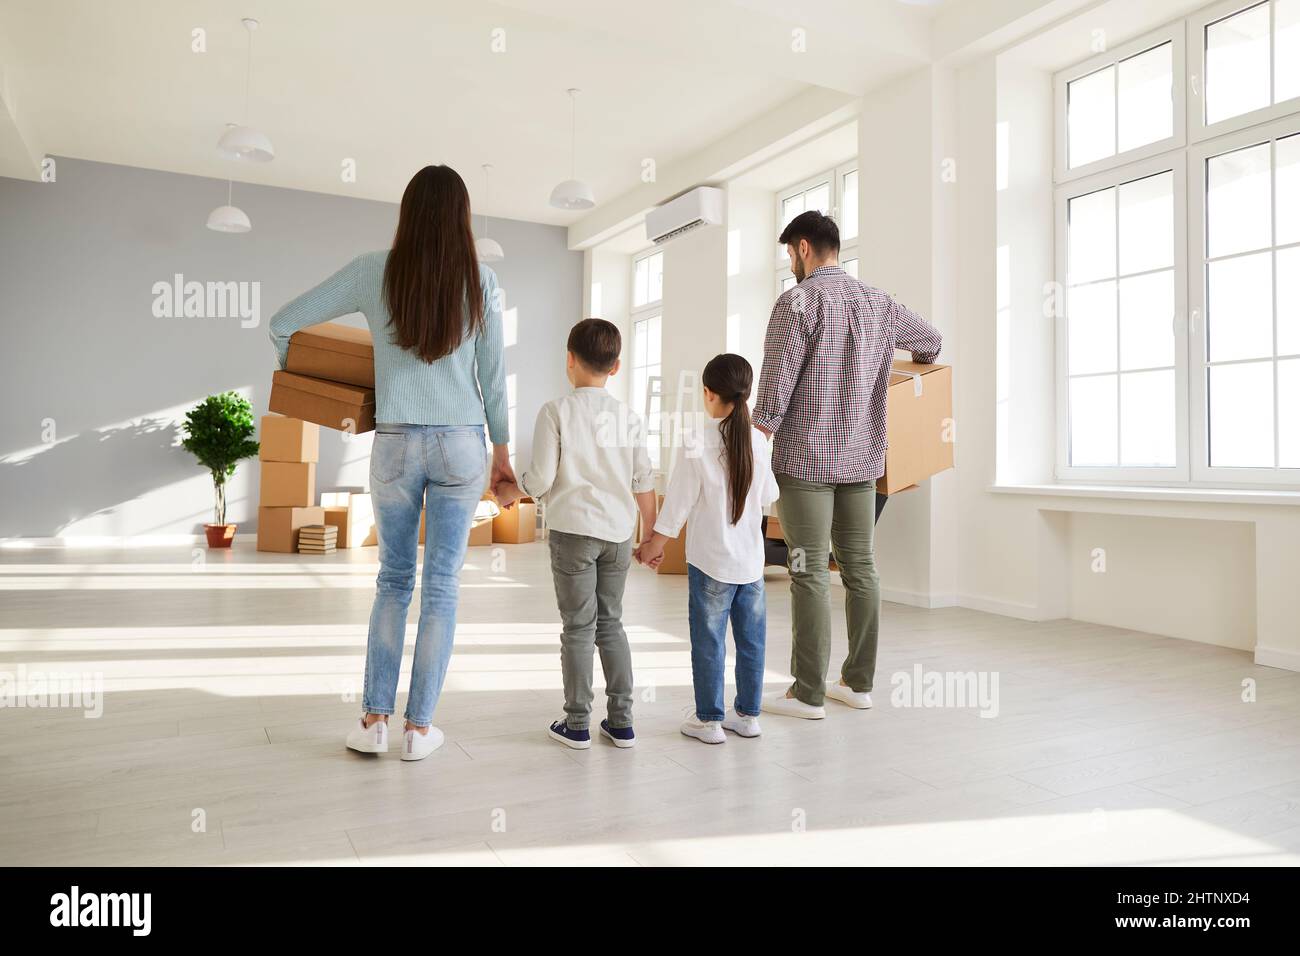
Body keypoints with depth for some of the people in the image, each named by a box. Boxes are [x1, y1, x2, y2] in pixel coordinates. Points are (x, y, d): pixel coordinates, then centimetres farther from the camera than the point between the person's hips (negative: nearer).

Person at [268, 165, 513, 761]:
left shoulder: (374, 271, -1)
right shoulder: (480, 280, -2)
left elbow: (283, 324, 4)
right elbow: (492, 377, 1)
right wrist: (501, 450, 11)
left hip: (396, 445, 1)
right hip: (461, 445, 0)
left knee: (393, 581, 15)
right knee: (442, 586, 7)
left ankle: (374, 720, 15)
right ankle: (419, 728, 15)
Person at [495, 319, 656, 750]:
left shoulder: (556, 411, -7)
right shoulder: (629, 416, 4)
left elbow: (541, 478, -10)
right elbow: (644, 482, 5)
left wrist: (511, 491, 10)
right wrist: (652, 535, 14)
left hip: (572, 530, -4)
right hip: (618, 533, 4)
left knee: (578, 627, 4)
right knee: (611, 623, 14)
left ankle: (577, 723, 12)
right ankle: (620, 721, 17)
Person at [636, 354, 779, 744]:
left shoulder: (698, 448, -16)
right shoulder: (758, 441, -2)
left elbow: (676, 508, -12)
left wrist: (653, 547, 2)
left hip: (711, 563, -4)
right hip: (752, 560, 5)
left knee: (708, 642, 7)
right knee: (751, 640, 13)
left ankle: (709, 720, 16)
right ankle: (748, 714, 24)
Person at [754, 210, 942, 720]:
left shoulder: (797, 301, -9)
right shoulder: (878, 302, 11)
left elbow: (775, 386, -14)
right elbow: (931, 340, 27)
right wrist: (913, 369, 47)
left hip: (806, 458, -6)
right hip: (862, 458, 6)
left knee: (810, 573, -2)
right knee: (861, 568, 10)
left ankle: (808, 693, 4)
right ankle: (858, 682, 19)